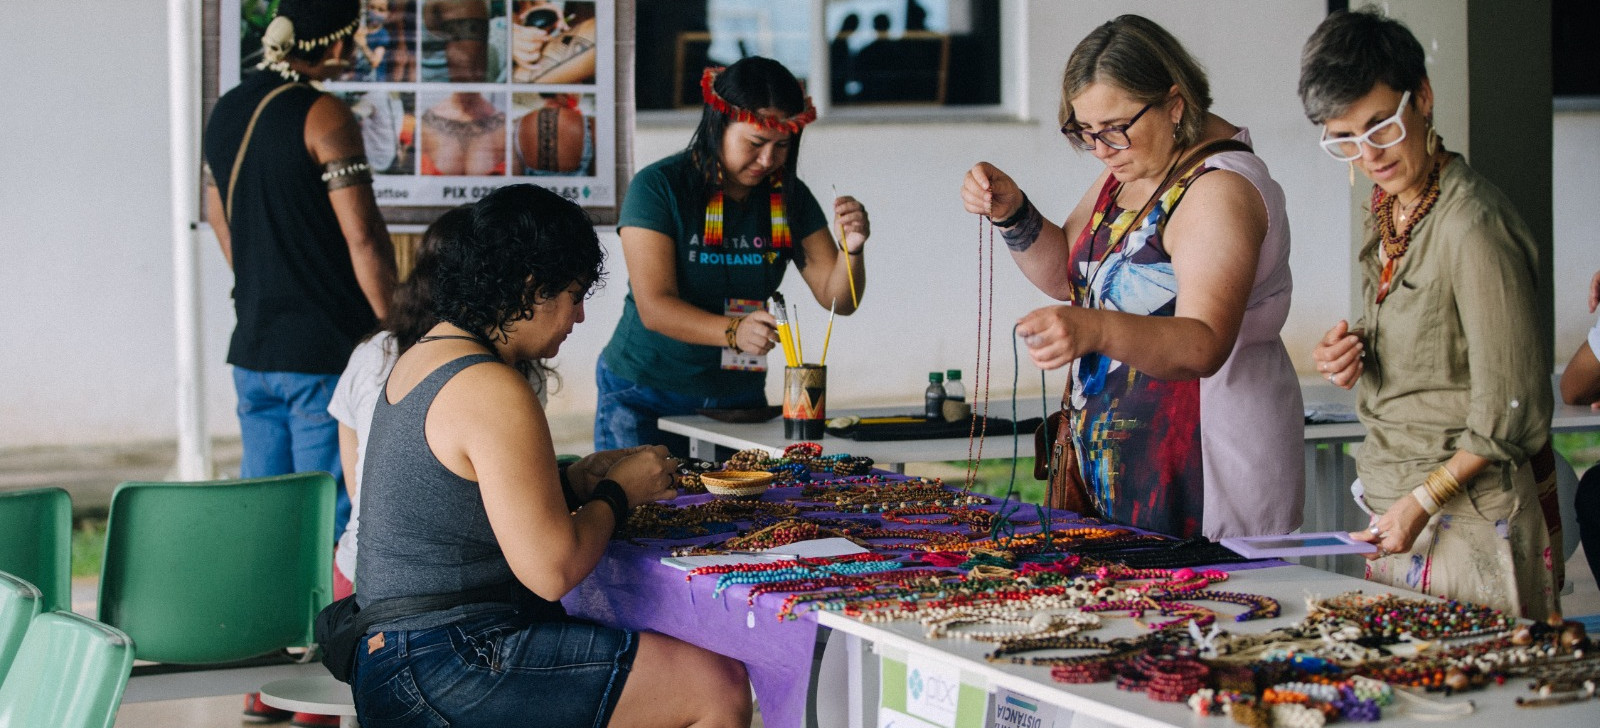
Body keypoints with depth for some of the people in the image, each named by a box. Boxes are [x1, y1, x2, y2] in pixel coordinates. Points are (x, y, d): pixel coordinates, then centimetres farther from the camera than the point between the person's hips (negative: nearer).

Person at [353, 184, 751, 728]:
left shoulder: (423, 357, 14)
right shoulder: (492, 391, -18)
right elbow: (551, 570, -20)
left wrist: (577, 480, 12)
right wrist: (618, 491, -3)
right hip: (449, 674, -11)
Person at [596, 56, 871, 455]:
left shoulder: (789, 197, 2)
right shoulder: (658, 187, -13)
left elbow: (837, 299, -1)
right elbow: (654, 307, -21)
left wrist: (852, 250, -22)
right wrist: (733, 331, -37)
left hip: (740, 396, 4)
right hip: (645, 397, -4)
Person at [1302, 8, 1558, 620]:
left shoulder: (1472, 225, -19)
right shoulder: (1386, 209, 9)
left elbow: (1509, 414, -18)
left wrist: (1424, 500, -19)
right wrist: (1354, 357, 2)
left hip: (1468, 514, -8)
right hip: (1393, 505, 8)